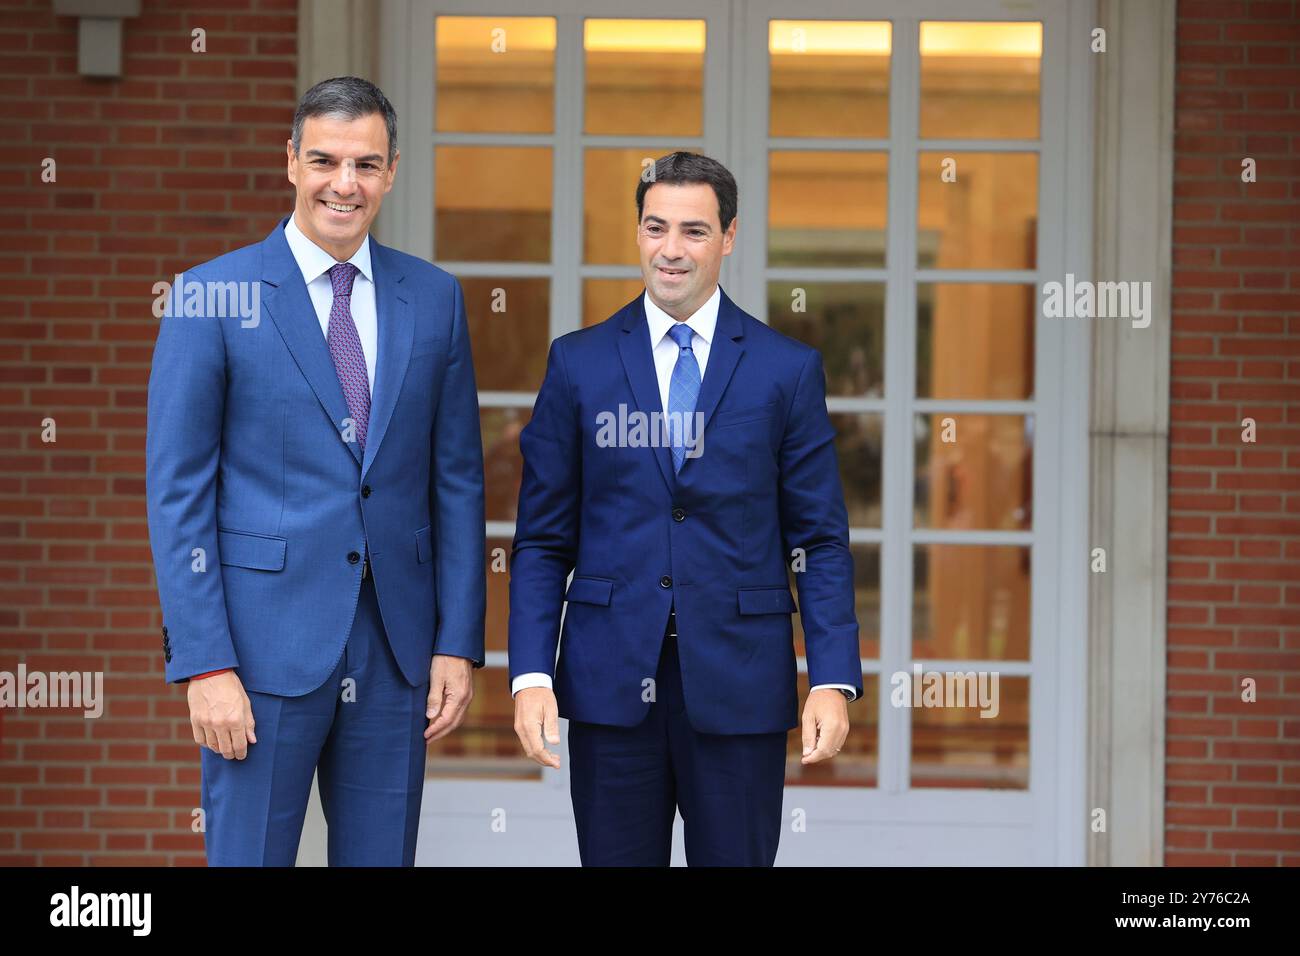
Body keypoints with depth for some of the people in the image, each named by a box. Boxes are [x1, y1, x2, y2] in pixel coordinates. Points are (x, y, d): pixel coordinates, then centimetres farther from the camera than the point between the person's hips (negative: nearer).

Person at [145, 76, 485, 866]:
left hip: (394, 651, 3)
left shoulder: (434, 299, 8)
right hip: (266, 647, -3)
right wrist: (204, 663, -11)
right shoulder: (212, 296, -3)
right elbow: (177, 491, -5)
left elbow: (458, 481, 10)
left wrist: (459, 644, 3)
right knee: (248, 857, 1)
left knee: (382, 857, 9)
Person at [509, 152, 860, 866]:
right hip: (611, 683, 1)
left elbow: (821, 542, 3)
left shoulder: (788, 370, 4)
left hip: (737, 685, -1)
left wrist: (833, 680, -7)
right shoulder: (578, 364, 6)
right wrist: (530, 675, -5)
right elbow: (542, 541, 6)